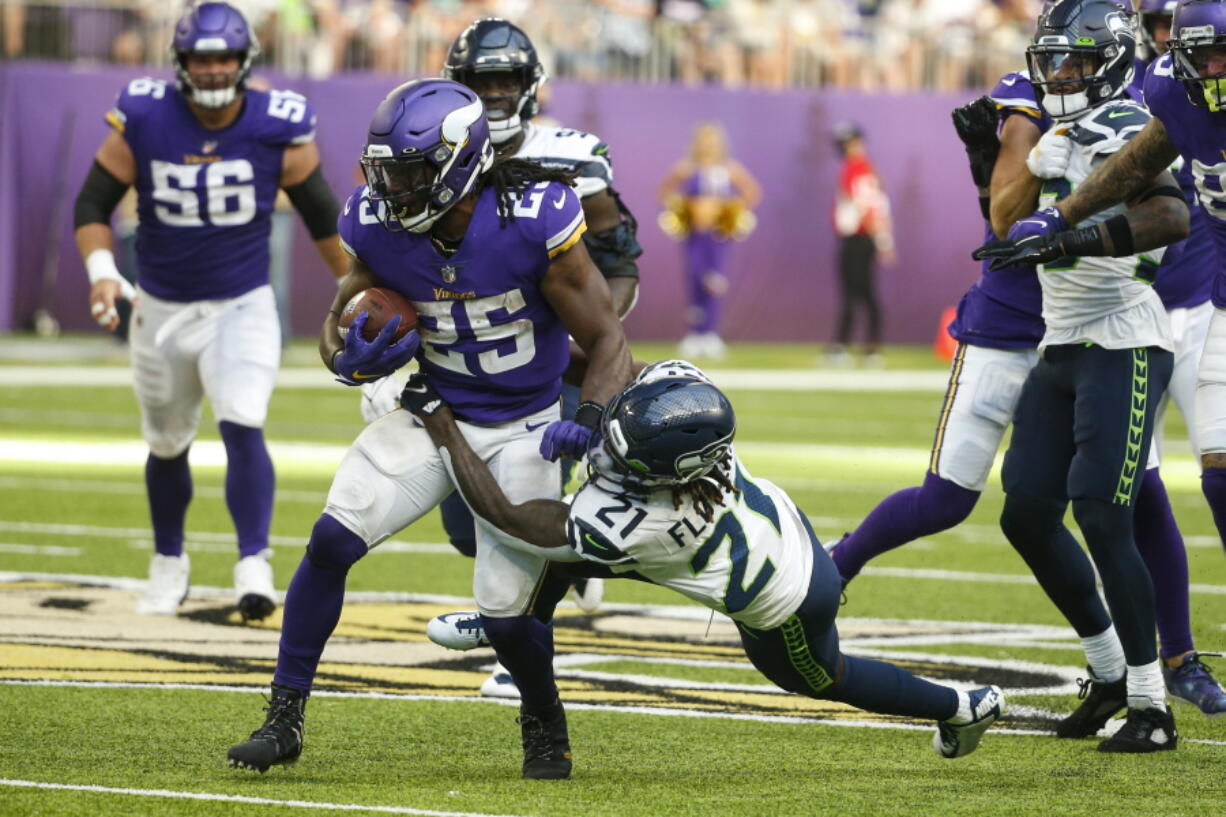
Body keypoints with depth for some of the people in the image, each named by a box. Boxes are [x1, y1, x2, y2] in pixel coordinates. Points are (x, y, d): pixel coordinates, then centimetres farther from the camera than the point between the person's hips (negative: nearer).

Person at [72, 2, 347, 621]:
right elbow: (92, 204, -4)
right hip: (161, 312, 2)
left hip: (242, 308, -2)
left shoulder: (277, 131, -11)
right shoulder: (143, 122, -12)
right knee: (166, 446, 16)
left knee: (242, 428, -22)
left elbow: (322, 217, 3)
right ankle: (168, 563, 38)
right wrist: (101, 273, -20)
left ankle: (254, 567, -22)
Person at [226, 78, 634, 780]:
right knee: (333, 540, -16)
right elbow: (340, 326, 1)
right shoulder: (380, 227, -12)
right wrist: (353, 359, -24)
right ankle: (284, 720, -5)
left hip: (523, 432, -3)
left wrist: (591, 418, -33)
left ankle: (545, 724, 26)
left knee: (506, 609, -8)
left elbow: (606, 339, -15)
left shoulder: (533, 221, -24)